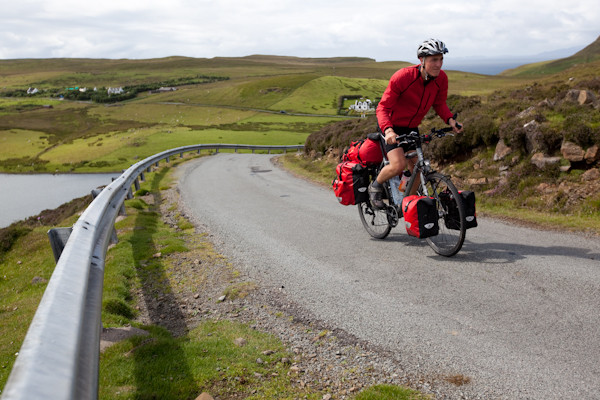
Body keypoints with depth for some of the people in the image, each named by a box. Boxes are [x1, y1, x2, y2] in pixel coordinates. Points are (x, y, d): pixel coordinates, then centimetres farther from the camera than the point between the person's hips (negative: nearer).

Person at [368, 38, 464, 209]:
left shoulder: (441, 78, -12)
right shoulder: (402, 77, -29)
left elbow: (439, 104, 3)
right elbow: (383, 107, -27)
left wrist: (450, 120, -17)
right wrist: (388, 130, -45)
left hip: (411, 127, 6)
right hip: (392, 126, -6)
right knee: (399, 165, -23)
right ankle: (375, 186, 6)